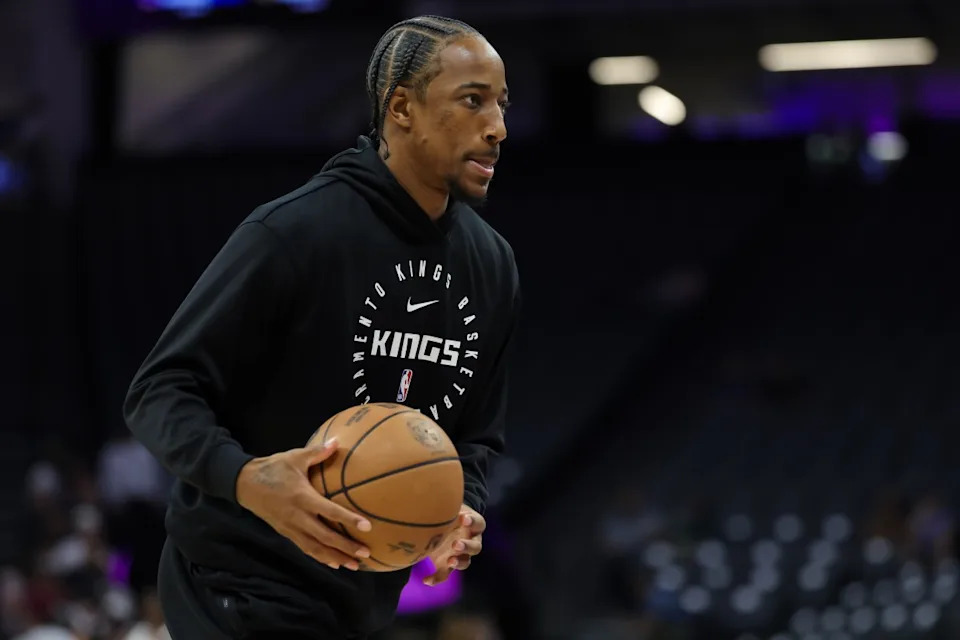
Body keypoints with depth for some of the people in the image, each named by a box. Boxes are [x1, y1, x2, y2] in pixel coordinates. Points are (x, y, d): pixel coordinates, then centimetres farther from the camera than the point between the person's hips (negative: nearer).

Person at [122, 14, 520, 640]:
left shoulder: (492, 263, 5)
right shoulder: (293, 232, -17)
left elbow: (476, 434, 14)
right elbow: (161, 391, -16)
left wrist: (465, 507, -9)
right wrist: (245, 478, -35)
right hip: (246, 586, -7)